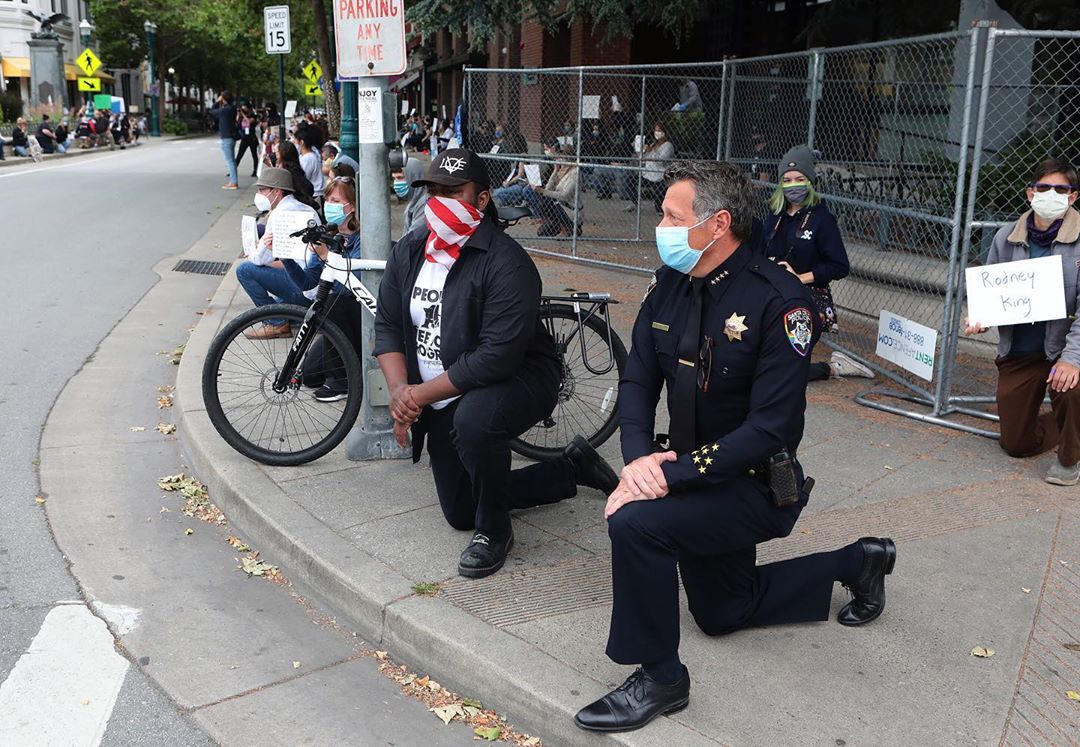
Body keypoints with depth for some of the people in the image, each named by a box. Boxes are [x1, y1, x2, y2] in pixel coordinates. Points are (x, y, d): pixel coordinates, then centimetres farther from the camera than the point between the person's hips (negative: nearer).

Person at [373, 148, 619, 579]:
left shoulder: (506, 264, -24)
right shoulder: (409, 250, -2)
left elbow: (496, 357, -30)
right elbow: (388, 325, -1)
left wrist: (422, 393, -26)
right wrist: (399, 390, -17)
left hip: (515, 379, -7)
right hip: (444, 400, 8)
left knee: (474, 419, -42)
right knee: (460, 513, 14)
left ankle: (494, 530, -14)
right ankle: (574, 467, 31)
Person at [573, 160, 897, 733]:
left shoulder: (779, 302, -25)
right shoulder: (669, 284, -4)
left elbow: (771, 428, -27)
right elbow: (637, 380, -3)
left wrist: (671, 475, -32)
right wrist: (637, 458, -22)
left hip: (754, 487, -8)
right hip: (692, 475, 8)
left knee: (635, 523, -32)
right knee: (720, 614, 24)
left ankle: (659, 677, -9)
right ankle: (856, 563, 41)